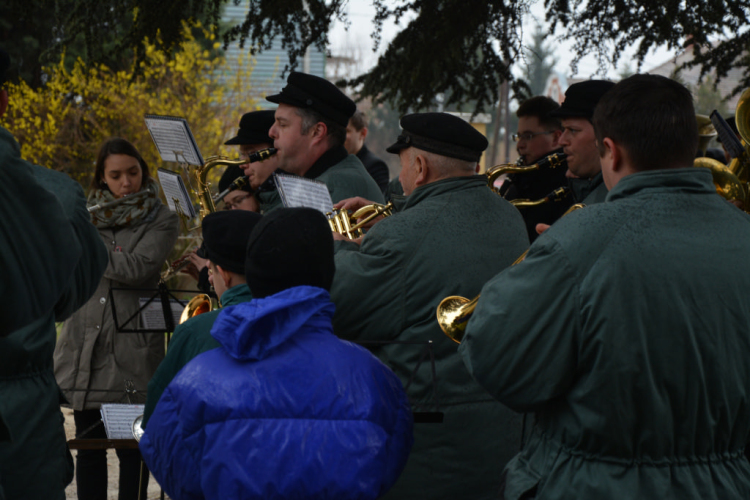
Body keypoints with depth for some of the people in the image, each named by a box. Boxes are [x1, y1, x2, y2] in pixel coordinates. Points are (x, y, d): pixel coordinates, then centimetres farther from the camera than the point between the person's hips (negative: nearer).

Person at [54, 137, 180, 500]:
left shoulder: (161, 221, 1)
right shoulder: (85, 215, 11)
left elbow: (135, 269, -16)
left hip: (131, 348, -3)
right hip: (84, 344, 3)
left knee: (132, 449, 0)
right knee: (88, 446, 6)